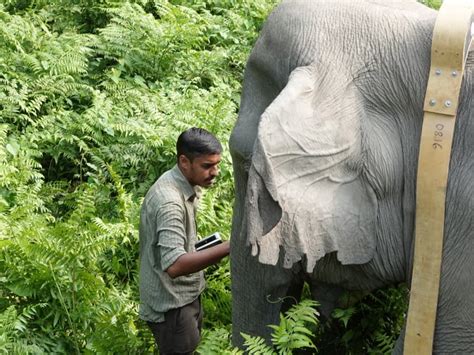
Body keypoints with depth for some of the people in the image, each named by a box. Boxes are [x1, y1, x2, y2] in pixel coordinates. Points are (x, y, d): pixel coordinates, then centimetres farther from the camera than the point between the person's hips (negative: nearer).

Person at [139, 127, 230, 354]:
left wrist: (198, 245, 3)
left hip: (187, 294, 10)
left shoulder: (188, 184, 2)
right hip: (170, 303, -10)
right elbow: (174, 265, -39)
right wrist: (229, 247, -42)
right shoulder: (169, 200, -29)